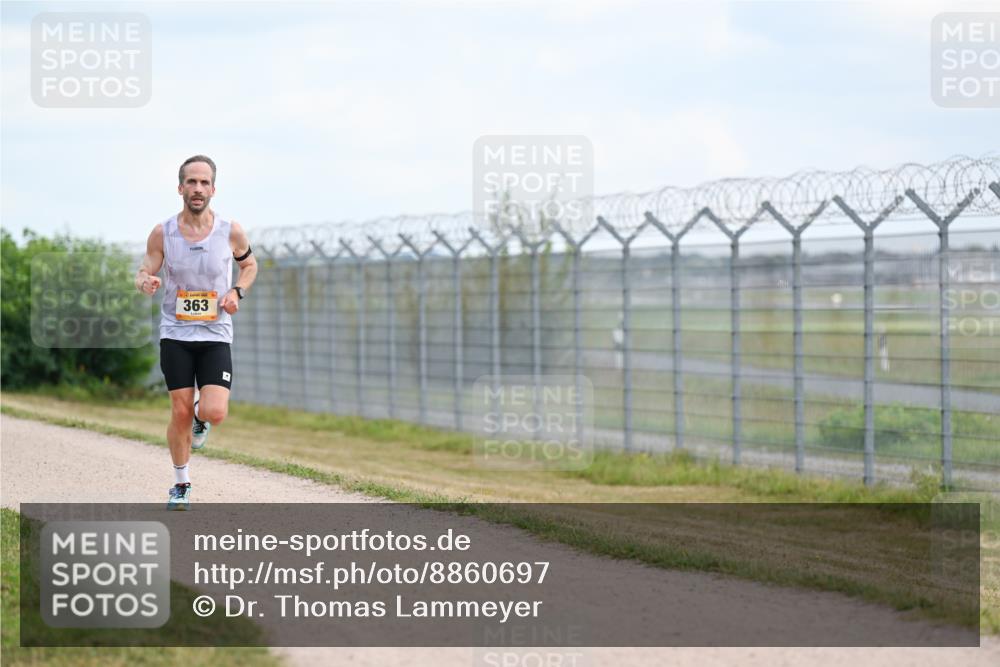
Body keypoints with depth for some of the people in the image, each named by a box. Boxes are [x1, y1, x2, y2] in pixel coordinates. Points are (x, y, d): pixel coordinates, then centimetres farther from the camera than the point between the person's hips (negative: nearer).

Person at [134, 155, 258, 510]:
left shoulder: (231, 232, -5)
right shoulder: (162, 233, -6)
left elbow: (249, 264, 14)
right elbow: (143, 273, 3)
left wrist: (237, 292, -5)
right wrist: (145, 282, -22)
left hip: (215, 335, 0)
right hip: (175, 334, 0)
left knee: (214, 412, -15)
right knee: (180, 413, -1)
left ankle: (200, 416, 23)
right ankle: (181, 486, 17)